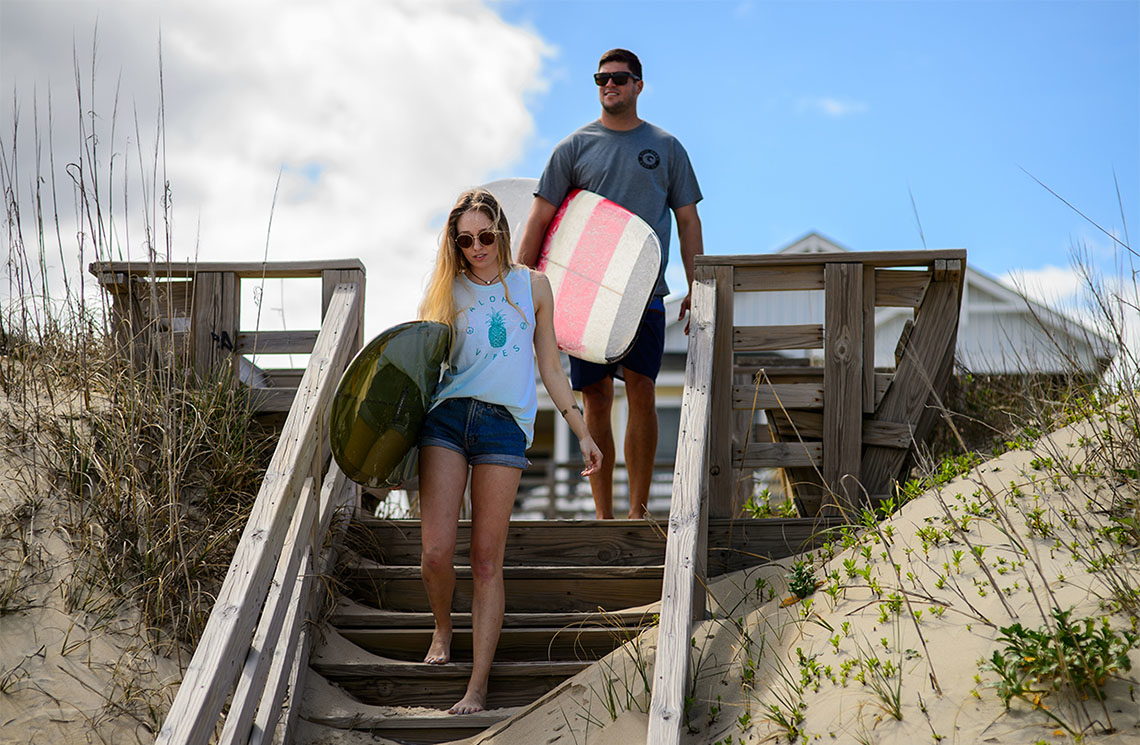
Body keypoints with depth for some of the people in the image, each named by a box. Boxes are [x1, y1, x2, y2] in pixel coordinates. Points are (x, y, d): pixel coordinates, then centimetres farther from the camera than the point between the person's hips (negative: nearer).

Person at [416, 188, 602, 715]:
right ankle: (442, 631, 24)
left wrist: (582, 431, 16)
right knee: (436, 552, -8)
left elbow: (549, 365, 19)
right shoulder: (448, 290, 14)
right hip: (447, 414, 1)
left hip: (504, 424, -1)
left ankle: (478, 687, -3)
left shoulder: (532, 286, 15)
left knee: (486, 560, -5)